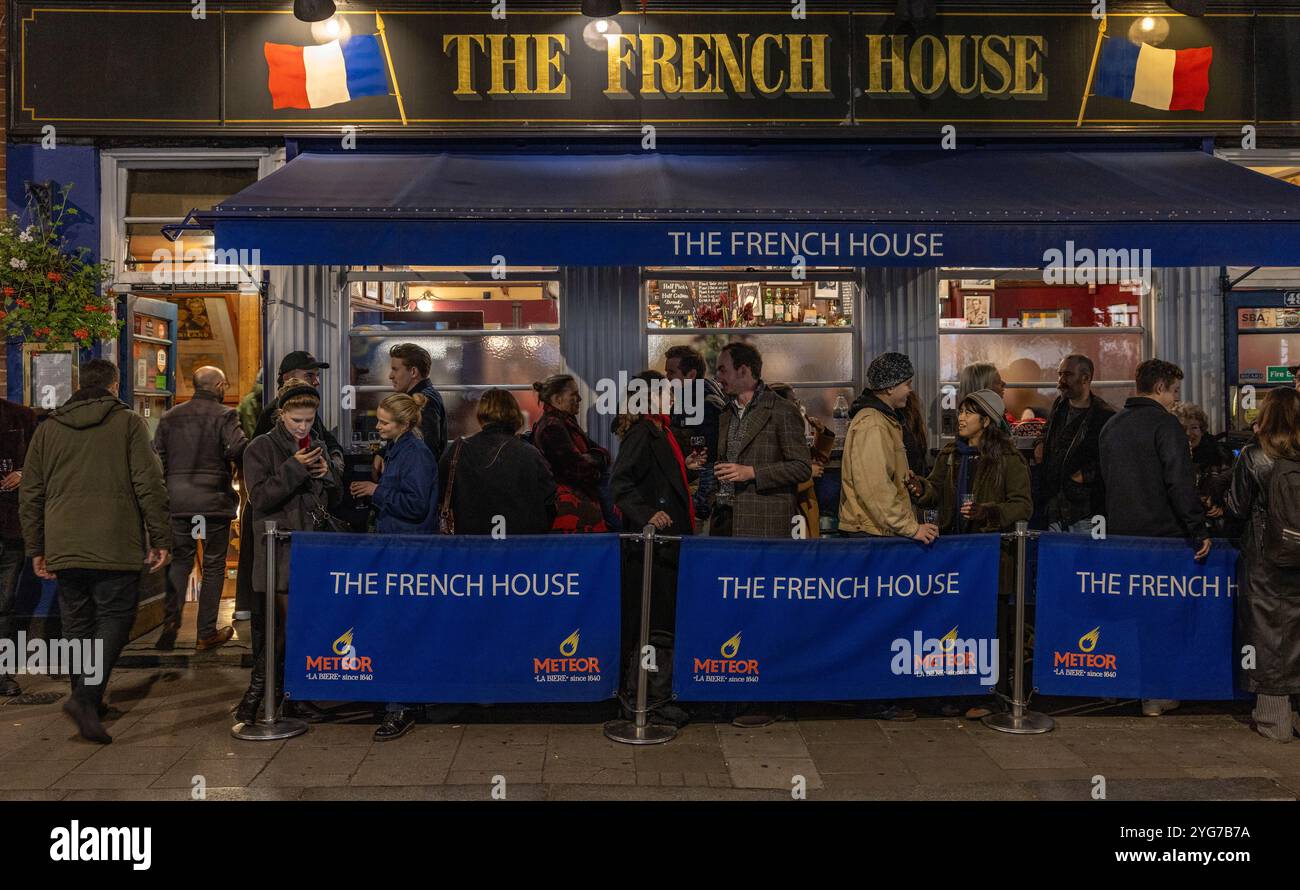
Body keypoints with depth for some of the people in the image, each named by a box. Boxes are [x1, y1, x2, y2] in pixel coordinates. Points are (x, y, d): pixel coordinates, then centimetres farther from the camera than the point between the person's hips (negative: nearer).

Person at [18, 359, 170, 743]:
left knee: (78, 622, 14)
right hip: (114, 546, -4)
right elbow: (150, 485, -6)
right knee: (115, 617, 1)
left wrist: (36, 549, 19)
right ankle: (87, 696, -16)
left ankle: (87, 700, 20)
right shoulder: (128, 423, -1)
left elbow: (30, 494, 14)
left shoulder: (48, 428, 12)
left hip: (63, 548, 4)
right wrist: (160, 539, -1)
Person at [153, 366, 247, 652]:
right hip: (213, 500, -4)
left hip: (177, 501, 4)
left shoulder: (170, 417, 9)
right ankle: (207, 633, 9)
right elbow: (239, 449, -20)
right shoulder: (224, 415, -6)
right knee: (214, 565, 6)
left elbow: (157, 458, 9)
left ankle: (170, 620, -1)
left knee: (180, 559, 15)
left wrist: (162, 494, 17)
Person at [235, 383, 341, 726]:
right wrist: (293, 469, -19)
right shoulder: (261, 448, -1)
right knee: (290, 619, -12)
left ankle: (286, 687, 20)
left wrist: (327, 475, -4)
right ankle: (256, 690, 1)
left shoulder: (317, 447, 15)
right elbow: (259, 497, -11)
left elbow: (333, 501, 17)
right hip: (279, 548, -5)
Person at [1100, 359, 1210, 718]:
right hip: (1160, 533, -7)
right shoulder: (1164, 424, -12)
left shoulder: (1111, 425, 12)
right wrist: (1199, 530, -17)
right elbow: (1180, 483, -19)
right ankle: (1155, 695, 4)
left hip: (1118, 533, 7)